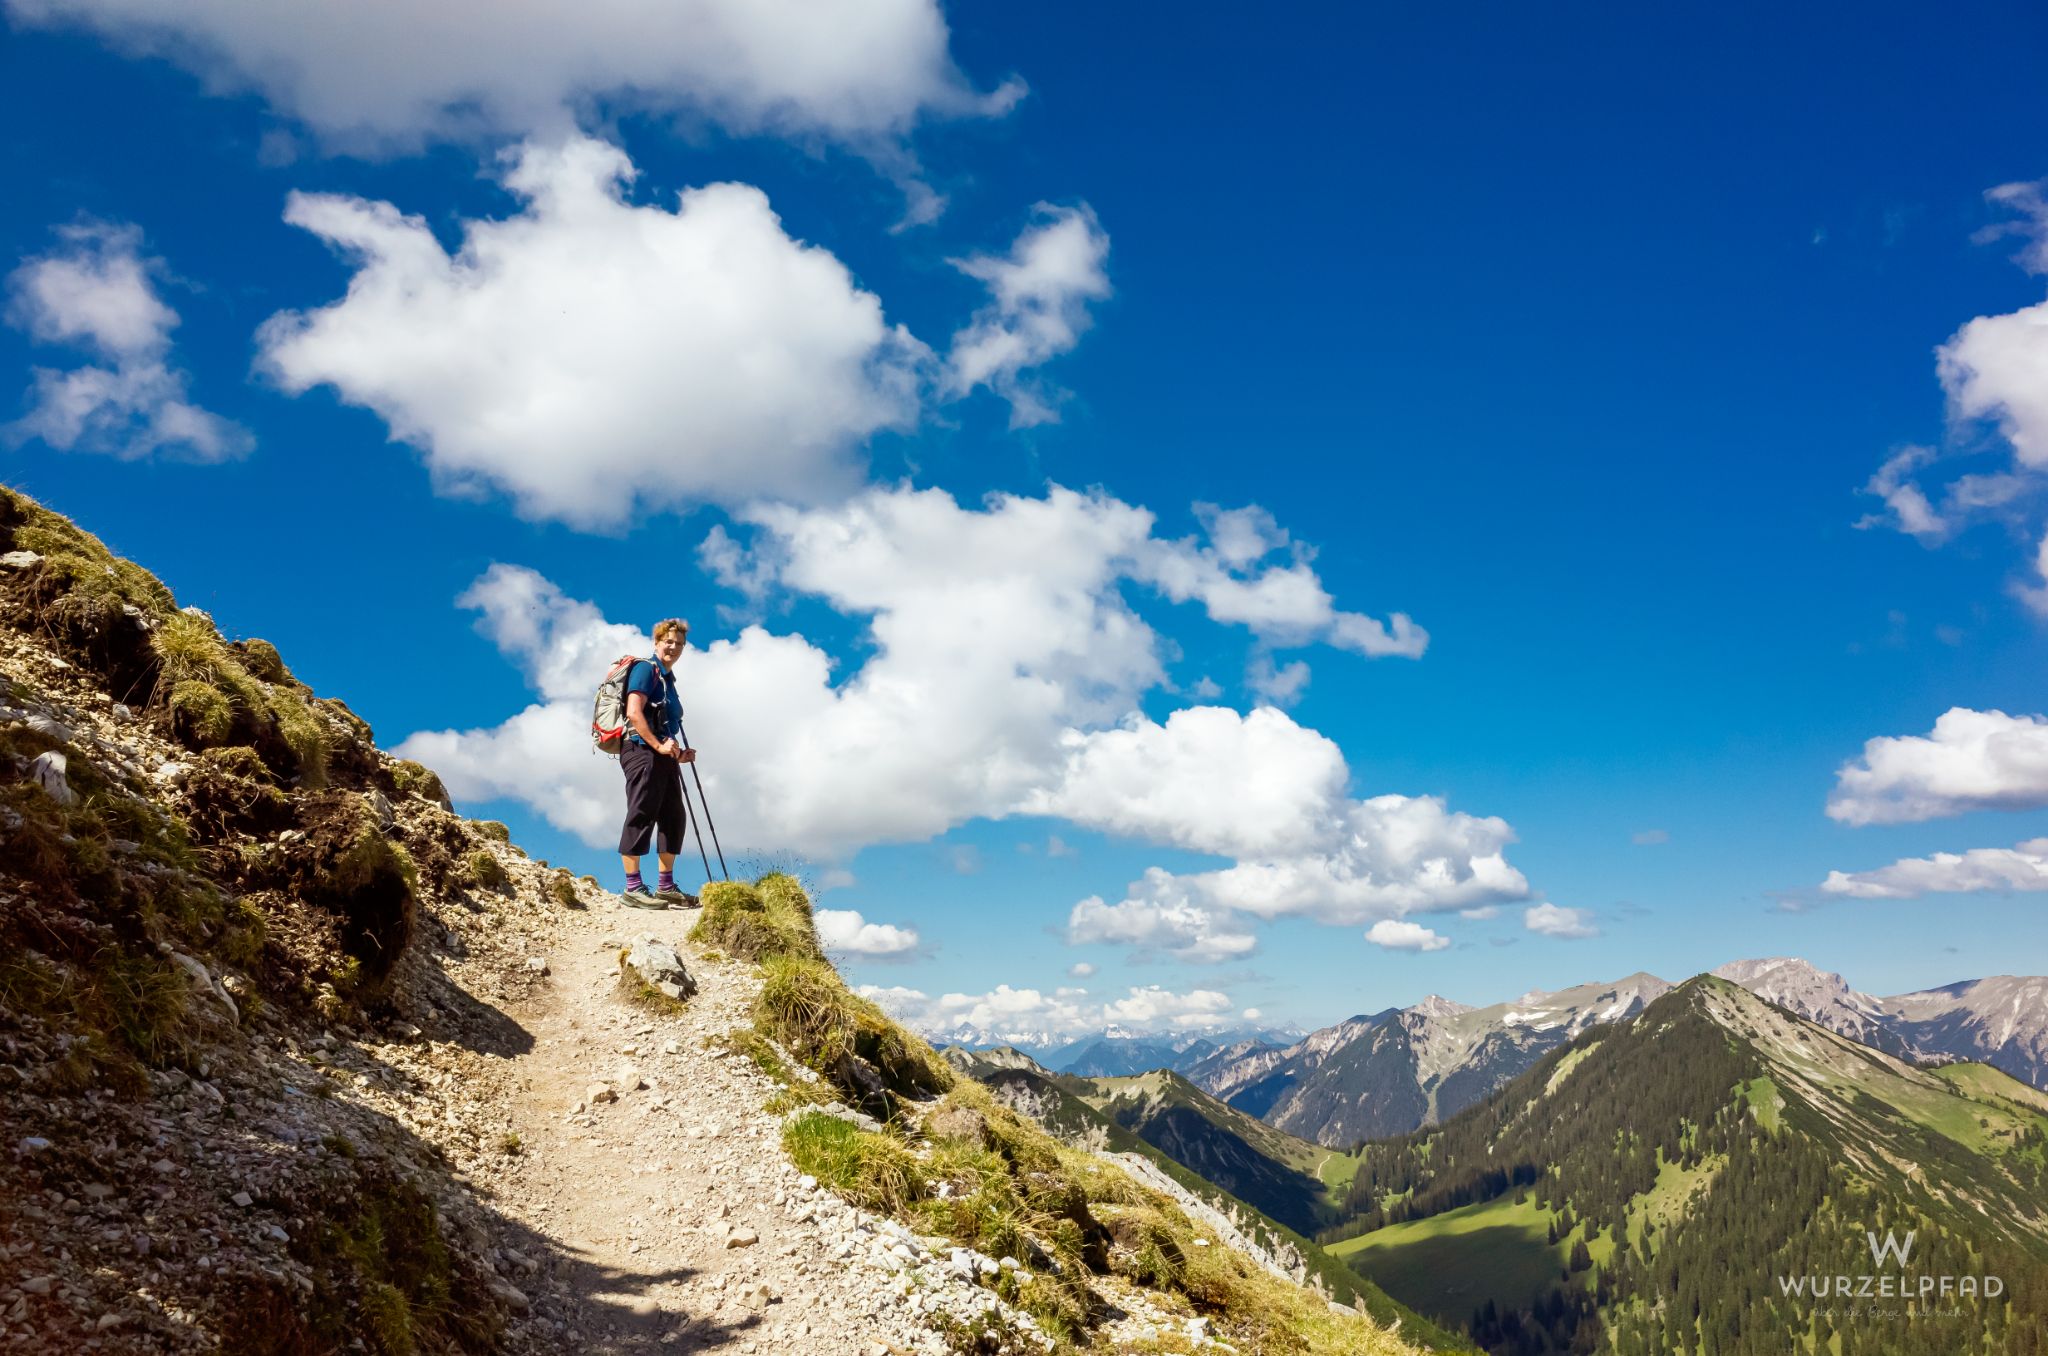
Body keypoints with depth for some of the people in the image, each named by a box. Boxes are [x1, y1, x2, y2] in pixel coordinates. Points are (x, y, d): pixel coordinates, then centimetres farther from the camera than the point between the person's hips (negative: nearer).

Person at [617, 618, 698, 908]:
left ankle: (666, 887, 15)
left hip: (662, 755, 10)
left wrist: (678, 753, 13)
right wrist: (659, 746, -19)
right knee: (641, 815, -10)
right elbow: (634, 713, -17)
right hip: (642, 750, -10)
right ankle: (633, 888, -9)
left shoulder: (667, 678, 23)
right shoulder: (646, 669, -4)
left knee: (675, 817, 9)